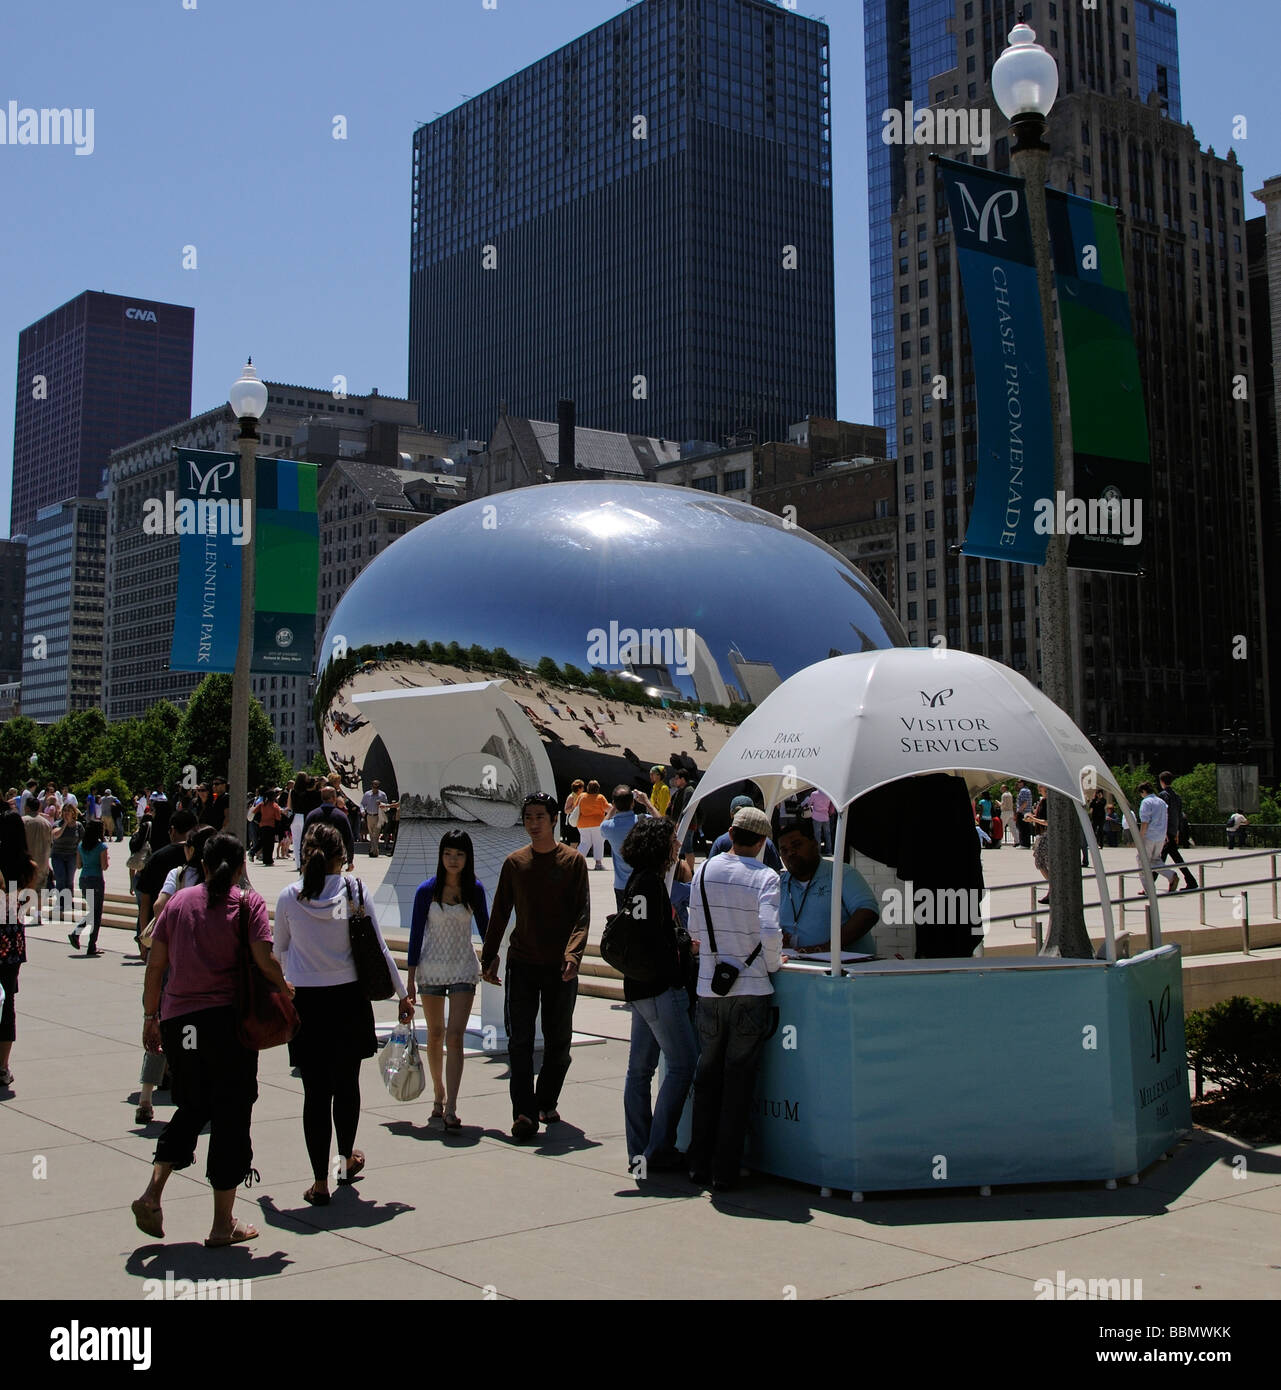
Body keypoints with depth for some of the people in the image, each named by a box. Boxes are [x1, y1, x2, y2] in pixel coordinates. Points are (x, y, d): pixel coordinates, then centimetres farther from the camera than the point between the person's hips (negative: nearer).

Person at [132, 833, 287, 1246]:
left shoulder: (178, 901, 8)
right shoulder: (247, 902, -3)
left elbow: (155, 965, 7)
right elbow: (264, 961, -13)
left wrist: (150, 1016, 15)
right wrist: (284, 987, 6)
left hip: (177, 1020, 4)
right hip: (227, 1019, -4)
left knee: (192, 1107, 21)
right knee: (230, 1115, 6)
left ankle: (152, 1193, 5)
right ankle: (223, 1223, 11)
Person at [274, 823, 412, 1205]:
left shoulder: (289, 897, -4)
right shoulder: (355, 891, -5)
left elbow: (278, 952, 10)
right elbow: (378, 949, -3)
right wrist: (402, 995, 5)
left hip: (306, 1002, -1)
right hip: (349, 999, 1)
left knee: (315, 1090, 3)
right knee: (347, 1082, 18)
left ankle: (320, 1182, 6)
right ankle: (347, 1158, 38)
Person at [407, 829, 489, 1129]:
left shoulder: (474, 890, -2)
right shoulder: (427, 890, -7)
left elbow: (484, 927, 10)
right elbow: (416, 934, -3)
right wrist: (410, 979, -3)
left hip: (464, 969, 0)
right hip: (431, 968, 0)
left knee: (455, 1037, -9)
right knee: (435, 1035, 12)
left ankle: (450, 1108, -12)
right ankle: (438, 1094, 32)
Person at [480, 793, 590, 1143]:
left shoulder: (573, 861, 0)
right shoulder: (514, 863, 7)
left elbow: (582, 913, -6)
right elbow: (500, 914, 11)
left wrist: (573, 952, -20)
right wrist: (489, 958, 8)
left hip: (560, 967, -1)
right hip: (522, 963, 1)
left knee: (558, 1042, 7)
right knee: (520, 1041, -5)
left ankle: (546, 1103, 25)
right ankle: (524, 1113, -3)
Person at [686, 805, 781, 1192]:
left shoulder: (704, 871, 3)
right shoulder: (765, 878, -10)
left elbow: (695, 930, 9)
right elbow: (770, 934, -20)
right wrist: (772, 966, -2)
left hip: (709, 989, 3)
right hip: (751, 991, -3)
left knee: (707, 1074, 14)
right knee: (739, 1080, 5)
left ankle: (700, 1164, 20)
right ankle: (725, 1171, 8)